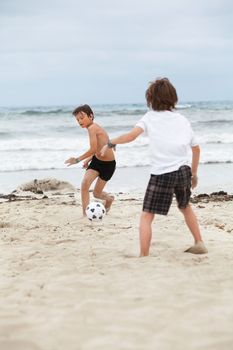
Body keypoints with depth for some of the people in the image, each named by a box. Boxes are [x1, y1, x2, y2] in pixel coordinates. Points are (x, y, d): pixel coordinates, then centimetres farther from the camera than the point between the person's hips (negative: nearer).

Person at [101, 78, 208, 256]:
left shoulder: (150, 117, 2)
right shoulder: (182, 119, 14)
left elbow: (130, 136, -13)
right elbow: (196, 149, 19)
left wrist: (110, 144, 1)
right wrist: (194, 174, 29)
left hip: (161, 174, -5)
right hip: (183, 170, 5)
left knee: (146, 216, 2)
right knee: (185, 206, 31)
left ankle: (144, 257, -7)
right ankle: (199, 244, 34)